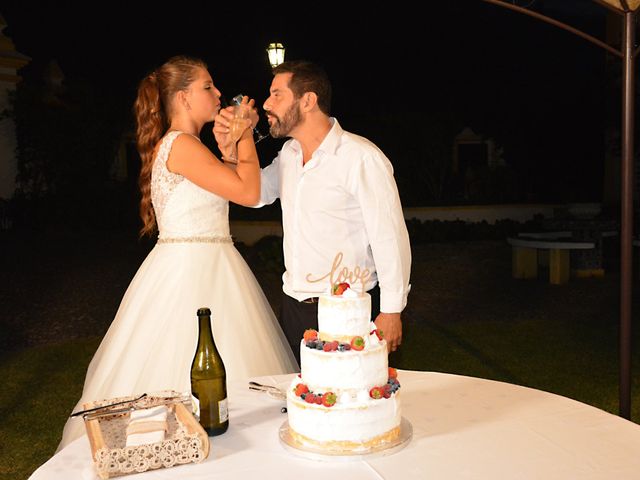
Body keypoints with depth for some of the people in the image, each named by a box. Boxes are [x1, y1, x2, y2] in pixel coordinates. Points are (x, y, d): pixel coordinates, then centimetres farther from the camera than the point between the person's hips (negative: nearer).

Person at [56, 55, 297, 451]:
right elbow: (248, 191, -18)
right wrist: (245, 135, -6)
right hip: (192, 270, -10)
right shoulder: (180, 144, -14)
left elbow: (232, 186, 17)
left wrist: (230, 142, 11)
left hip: (207, 266, 10)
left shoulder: (181, 145, 17)